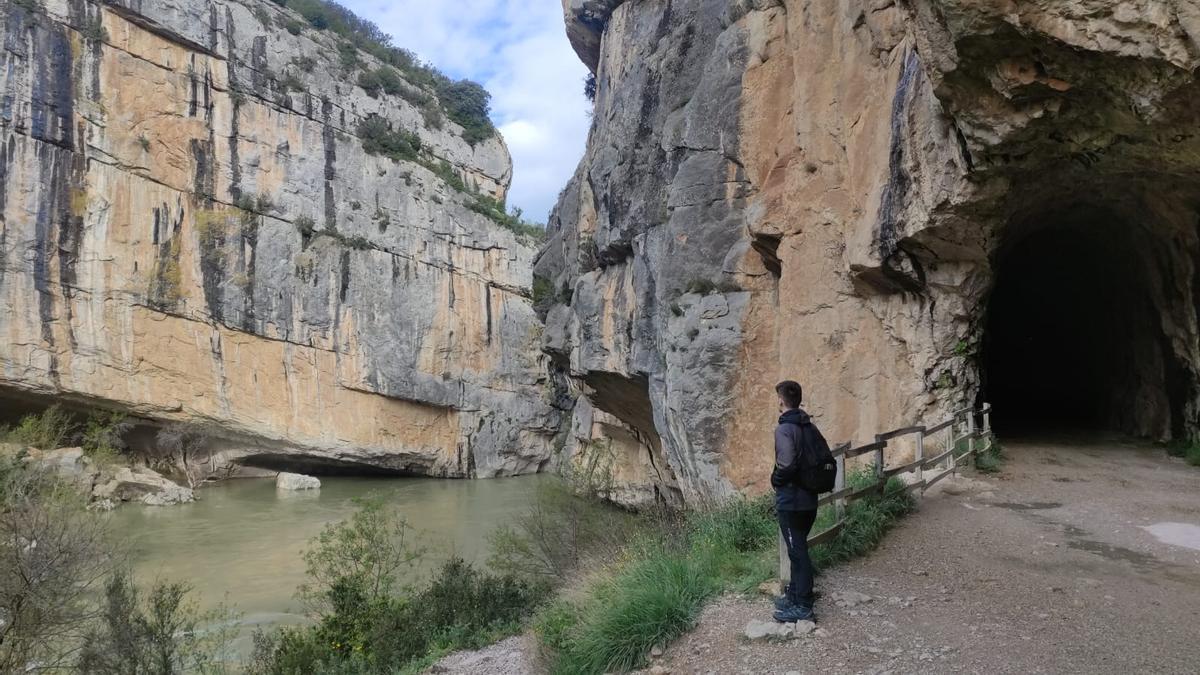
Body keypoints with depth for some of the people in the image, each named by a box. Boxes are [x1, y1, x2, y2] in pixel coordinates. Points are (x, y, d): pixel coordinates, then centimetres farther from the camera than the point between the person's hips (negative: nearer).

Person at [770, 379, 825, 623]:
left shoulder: (784, 429, -18)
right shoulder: (809, 427, 7)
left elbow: (787, 464, -27)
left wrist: (775, 480, -9)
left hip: (790, 502, -8)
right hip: (809, 500, 8)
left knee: (797, 551, -1)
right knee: (798, 548, 19)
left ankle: (803, 607, 6)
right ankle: (794, 594, 31)